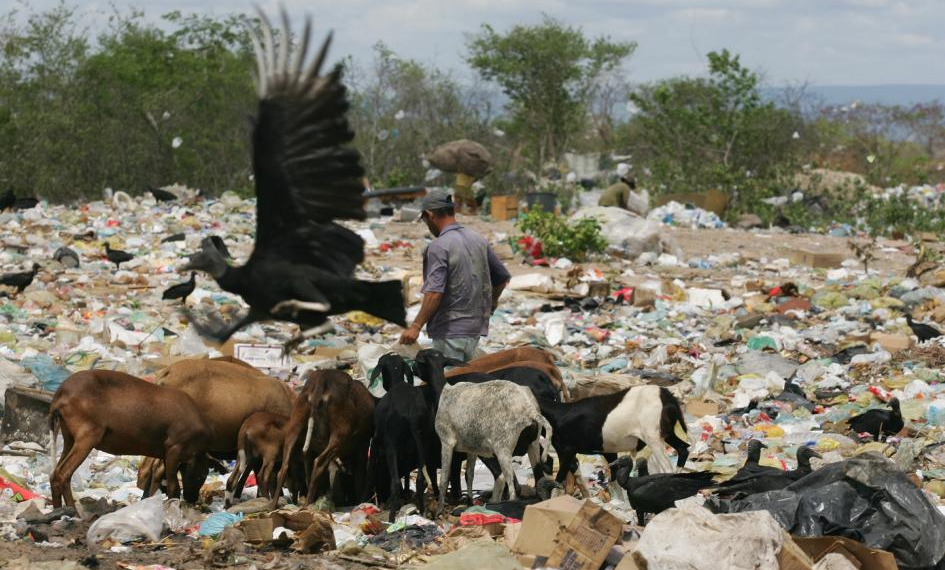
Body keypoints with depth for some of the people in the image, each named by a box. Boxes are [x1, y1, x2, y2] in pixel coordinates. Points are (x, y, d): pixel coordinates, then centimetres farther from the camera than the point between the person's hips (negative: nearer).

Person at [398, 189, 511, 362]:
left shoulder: (439, 247, -15)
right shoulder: (479, 240, 8)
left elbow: (434, 293, -23)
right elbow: (502, 277, 18)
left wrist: (416, 326, -20)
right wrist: (489, 306, 32)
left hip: (450, 332, -7)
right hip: (476, 328, 7)